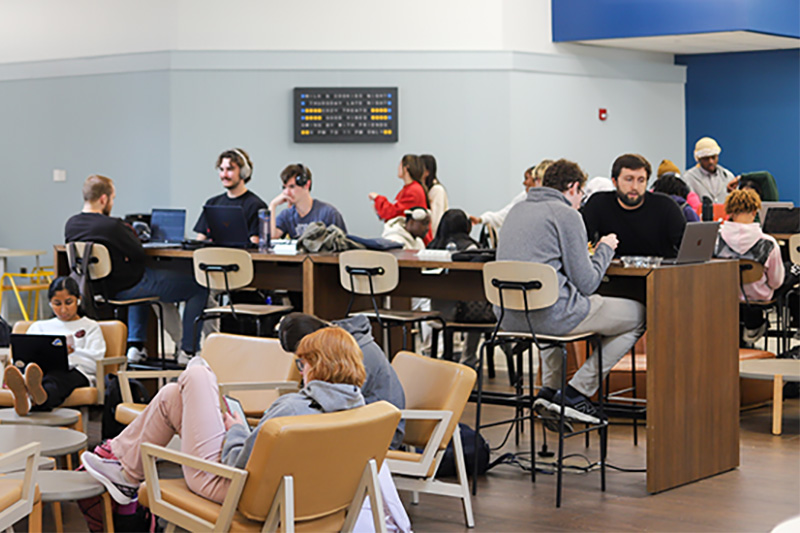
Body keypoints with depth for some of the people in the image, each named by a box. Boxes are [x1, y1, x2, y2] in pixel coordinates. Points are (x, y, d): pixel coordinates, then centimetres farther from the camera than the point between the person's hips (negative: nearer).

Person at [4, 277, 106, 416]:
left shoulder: (91, 327, 23)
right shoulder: (39, 326, 32)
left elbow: (94, 364, 4)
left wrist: (72, 353, -15)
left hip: (77, 373, -2)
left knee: (55, 376, -41)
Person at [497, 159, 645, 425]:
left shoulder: (517, 210, 15)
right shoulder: (566, 214, -7)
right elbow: (586, 283, -10)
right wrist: (605, 249, 8)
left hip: (509, 317, 8)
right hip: (549, 314, -8)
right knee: (639, 315, 7)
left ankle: (549, 388, 24)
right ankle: (576, 392, 4)